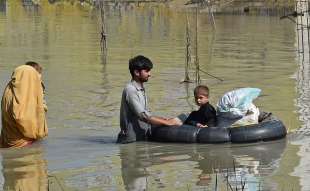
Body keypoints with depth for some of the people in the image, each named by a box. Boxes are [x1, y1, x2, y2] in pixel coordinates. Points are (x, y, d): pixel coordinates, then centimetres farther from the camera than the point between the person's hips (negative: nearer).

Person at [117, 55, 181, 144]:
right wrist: (168, 123, -16)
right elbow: (143, 116, -19)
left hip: (142, 138, 8)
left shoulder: (141, 90, 16)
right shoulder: (130, 90, -12)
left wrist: (165, 119, 5)